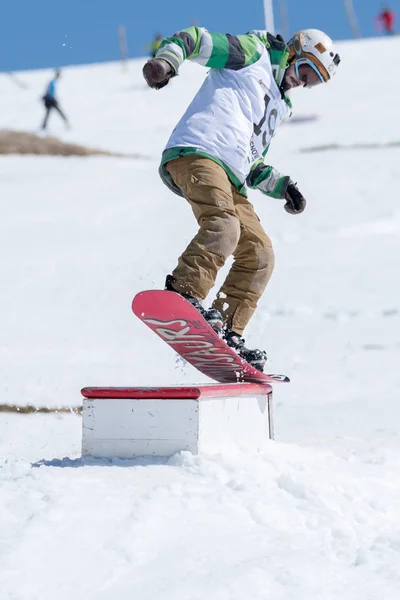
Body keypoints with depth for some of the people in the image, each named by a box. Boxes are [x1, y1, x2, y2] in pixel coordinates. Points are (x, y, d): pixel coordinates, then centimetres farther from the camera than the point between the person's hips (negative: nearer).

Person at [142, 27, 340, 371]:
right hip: (196, 153, -9)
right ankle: (183, 295, -43)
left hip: (229, 179, 9)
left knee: (259, 253, 1)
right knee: (224, 225, -33)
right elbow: (194, 39, 2)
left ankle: (226, 335, 2)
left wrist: (281, 186, 19)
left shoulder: (279, 107, 34)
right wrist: (167, 60, -20)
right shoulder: (252, 52, 12)